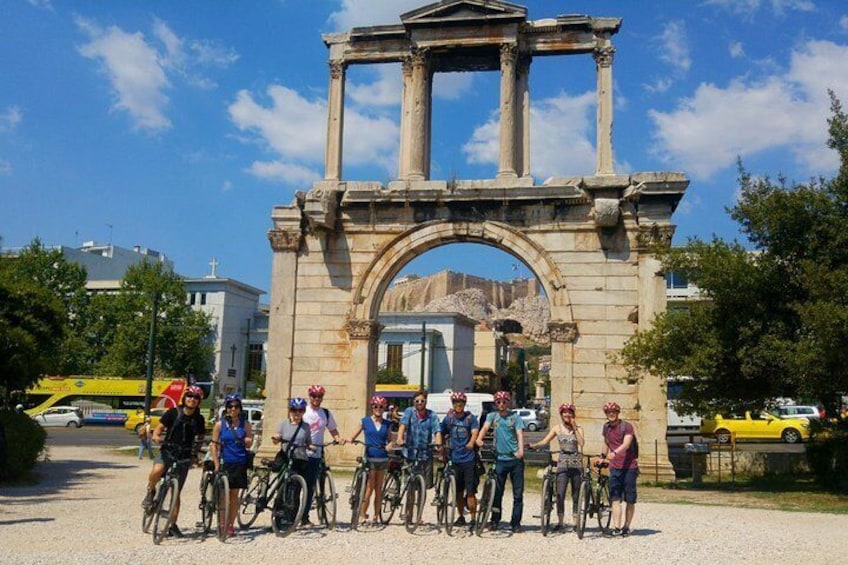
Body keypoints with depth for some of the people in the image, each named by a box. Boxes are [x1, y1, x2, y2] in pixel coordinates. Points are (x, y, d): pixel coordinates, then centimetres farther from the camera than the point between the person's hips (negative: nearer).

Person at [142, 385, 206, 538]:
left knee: (176, 492, 3)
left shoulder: (199, 419, 4)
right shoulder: (173, 413, -3)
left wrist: (196, 452, 0)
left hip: (184, 457, 2)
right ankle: (150, 492, -2)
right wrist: (157, 437, -24)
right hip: (167, 451, -2)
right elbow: (158, 429, -2)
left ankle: (173, 525, 15)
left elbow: (200, 438, 15)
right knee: (157, 470, -34)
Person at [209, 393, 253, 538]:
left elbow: (249, 444, 7)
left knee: (234, 495, 6)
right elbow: (213, 445, 1)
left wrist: (247, 440, -16)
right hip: (224, 463, -1)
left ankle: (230, 525, 15)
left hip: (240, 463, 1)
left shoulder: (245, 424, 4)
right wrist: (216, 464, -7)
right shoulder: (220, 425, 1)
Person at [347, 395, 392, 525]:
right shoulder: (365, 421, 4)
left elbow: (389, 439, 11)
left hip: (382, 458, 3)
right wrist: (349, 440, -13)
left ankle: (376, 516, 14)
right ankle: (362, 514, 3)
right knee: (369, 487, -6)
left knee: (378, 488, 7)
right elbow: (354, 435, 7)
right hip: (370, 457, -2)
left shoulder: (387, 424, 8)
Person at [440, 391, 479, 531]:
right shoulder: (449, 418, 8)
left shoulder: (471, 418, -1)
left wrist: (471, 443, -34)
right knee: (458, 491, 11)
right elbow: (442, 434, 11)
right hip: (454, 458, 3)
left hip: (469, 458, -3)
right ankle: (461, 517, 23)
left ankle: (473, 518, 0)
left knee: (470, 491, -7)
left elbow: (475, 432, -15)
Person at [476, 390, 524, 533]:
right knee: (497, 492, 4)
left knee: (518, 493, 2)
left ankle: (516, 523, 11)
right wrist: (479, 439, -28)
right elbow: (485, 427, -7)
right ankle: (495, 521, 16)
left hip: (515, 459, -1)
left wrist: (521, 450, -27)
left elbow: (520, 434, -10)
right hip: (500, 459, 1)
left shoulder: (515, 418, 3)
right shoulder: (492, 416, 9)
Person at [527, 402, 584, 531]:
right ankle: (560, 522, 1)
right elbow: (545, 441, 1)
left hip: (576, 465, 0)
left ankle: (575, 521, 18)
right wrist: (533, 445, -15)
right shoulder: (557, 428, 7)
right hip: (563, 465, 0)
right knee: (560, 495, -8)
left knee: (576, 495, 6)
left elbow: (581, 442, -12)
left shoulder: (578, 429, 6)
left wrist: (574, 427, -12)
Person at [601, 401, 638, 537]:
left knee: (630, 499, 3)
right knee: (615, 498, -5)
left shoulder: (627, 426, -7)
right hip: (615, 467, 4)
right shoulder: (606, 427, 10)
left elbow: (626, 444, -22)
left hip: (629, 466, -4)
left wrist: (615, 452, -38)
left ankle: (626, 527, 14)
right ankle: (616, 527, -10)